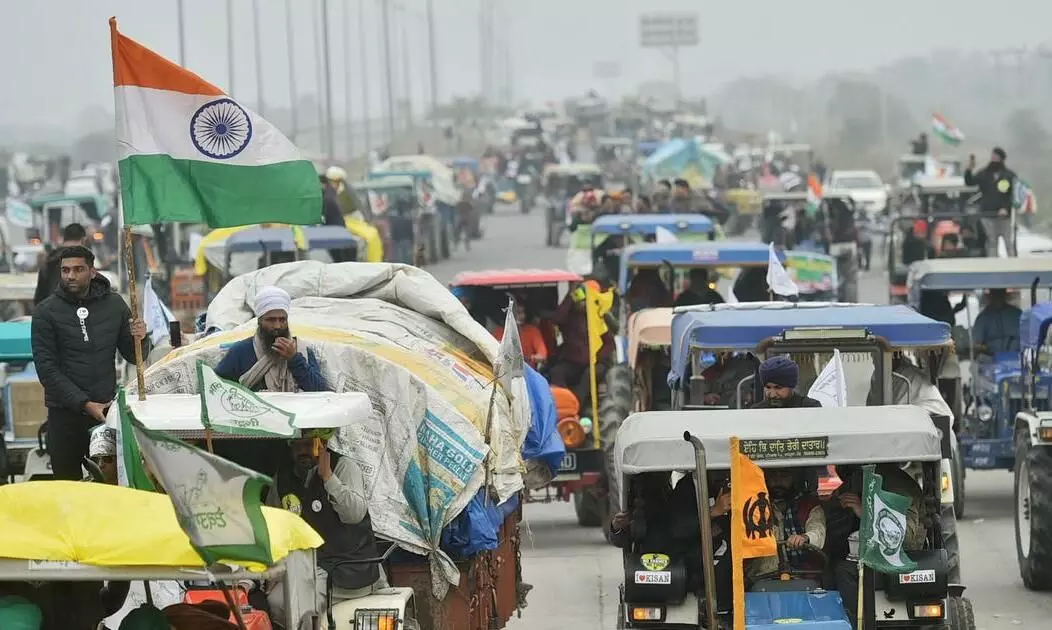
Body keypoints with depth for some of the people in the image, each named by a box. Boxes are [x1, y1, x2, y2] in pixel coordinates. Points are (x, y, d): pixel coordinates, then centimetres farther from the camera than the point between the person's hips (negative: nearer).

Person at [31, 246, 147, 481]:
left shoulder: (114, 305, 5)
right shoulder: (46, 312, -2)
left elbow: (133, 357, 12)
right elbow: (46, 367, -6)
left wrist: (139, 340, -13)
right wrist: (84, 404, -13)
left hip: (106, 407, 2)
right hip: (65, 412, -1)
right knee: (67, 482, 0)